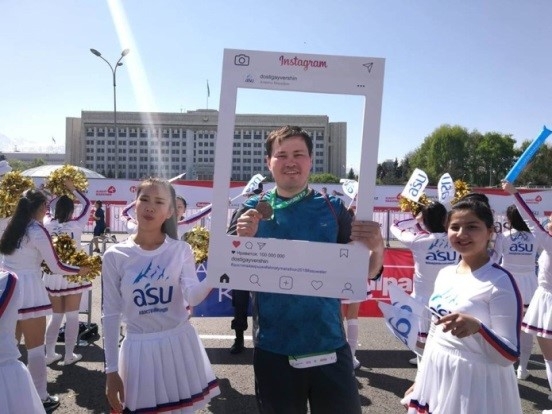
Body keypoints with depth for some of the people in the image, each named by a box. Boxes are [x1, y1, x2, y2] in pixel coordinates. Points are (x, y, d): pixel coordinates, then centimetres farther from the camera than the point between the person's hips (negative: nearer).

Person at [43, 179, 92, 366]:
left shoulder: (48, 223, -4)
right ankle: (69, 355, 12)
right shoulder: (76, 225, -11)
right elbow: (87, 204, 2)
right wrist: (72, 188, 7)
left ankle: (49, 354, 19)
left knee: (55, 315, 16)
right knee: (72, 316, 7)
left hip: (52, 275, 3)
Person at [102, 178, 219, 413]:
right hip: (139, 349, 0)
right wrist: (111, 370, -2)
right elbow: (111, 314, -2)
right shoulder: (115, 256, -5)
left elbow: (193, 297, -18)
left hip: (179, 345, 1)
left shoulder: (181, 250, -3)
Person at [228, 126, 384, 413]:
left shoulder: (332, 208, 1)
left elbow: (363, 273, 3)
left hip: (329, 345, 1)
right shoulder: (253, 210, -1)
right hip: (273, 349, 0)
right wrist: (243, 239, -23)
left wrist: (377, 247, -18)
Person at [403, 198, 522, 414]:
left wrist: (477, 328, -34)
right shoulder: (445, 274, 3)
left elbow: (510, 355, -17)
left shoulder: (500, 282, -16)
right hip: (436, 376, 6)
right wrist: (419, 380, 16)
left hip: (475, 383, -6)